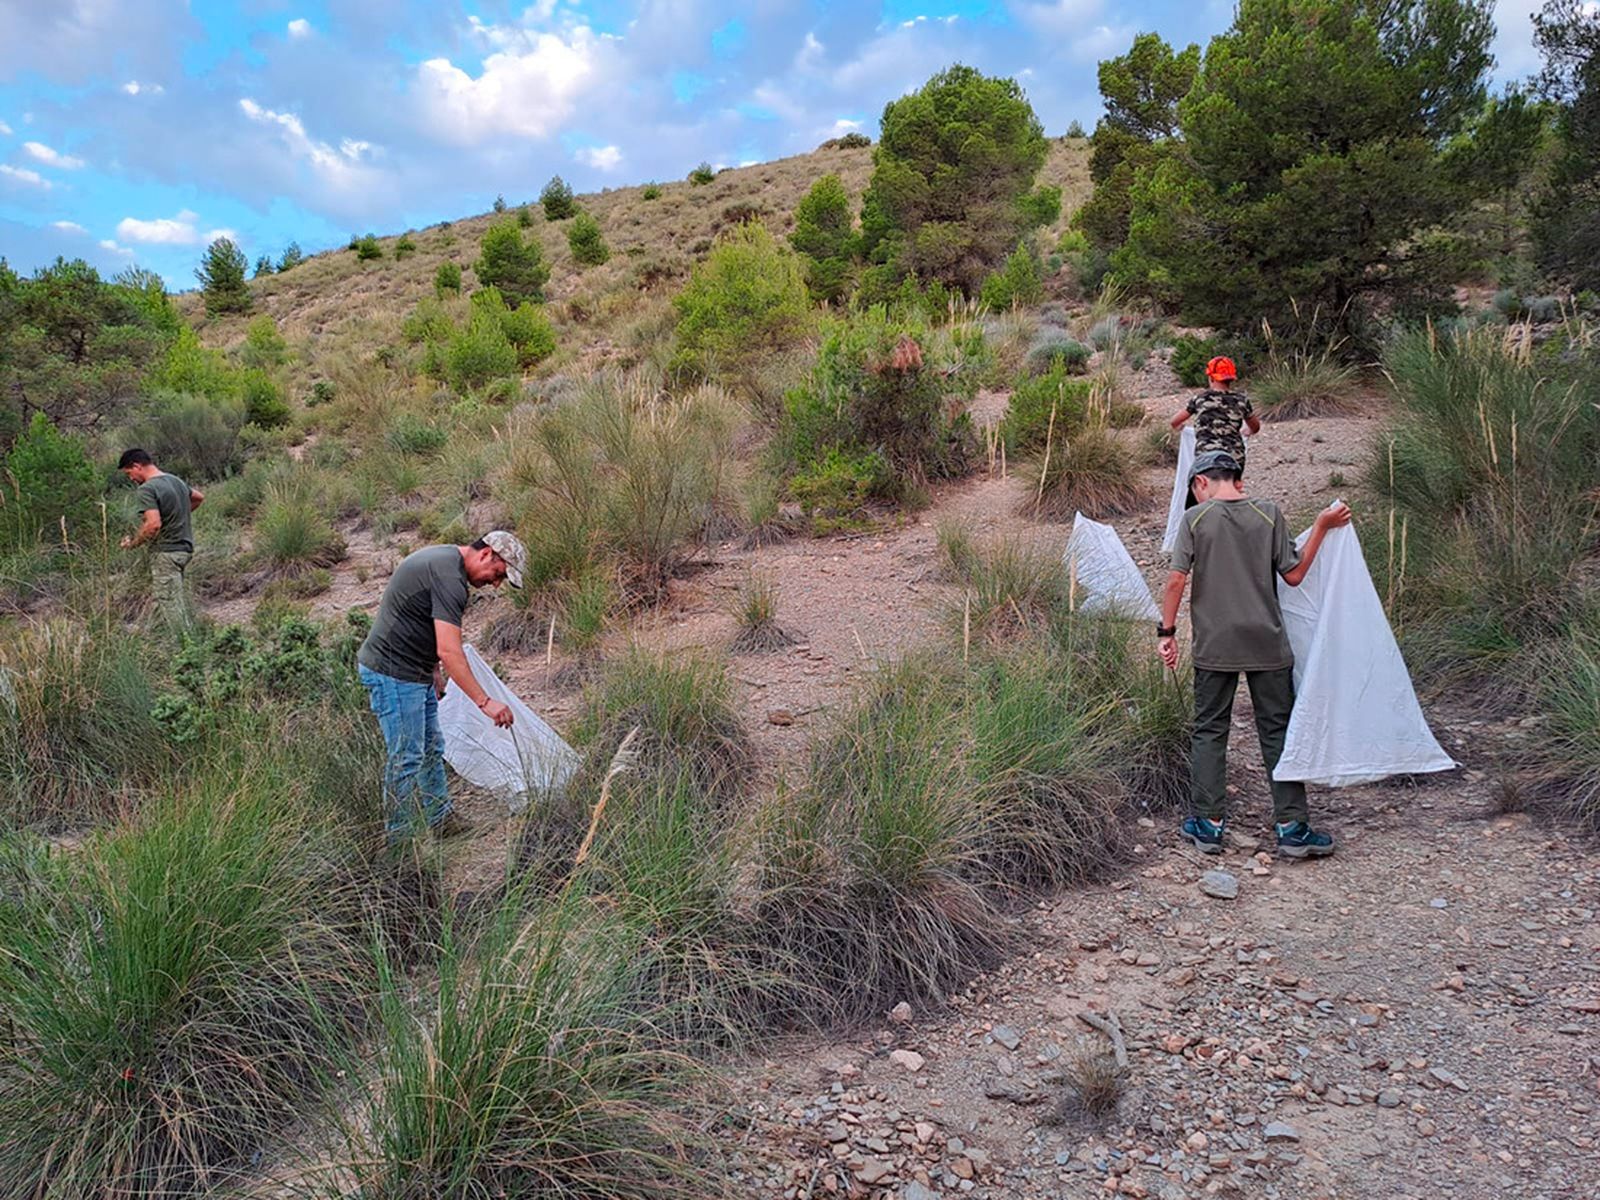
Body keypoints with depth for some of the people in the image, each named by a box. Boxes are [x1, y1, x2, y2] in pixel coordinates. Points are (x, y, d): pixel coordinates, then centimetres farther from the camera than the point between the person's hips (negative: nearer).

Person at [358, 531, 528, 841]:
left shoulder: (443, 559, 10)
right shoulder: (449, 577, -24)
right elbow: (450, 652, -30)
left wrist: (434, 670, 21)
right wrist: (484, 702, -30)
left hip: (416, 673, 11)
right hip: (393, 674, -11)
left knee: (431, 750, 18)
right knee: (407, 759, -3)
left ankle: (442, 819, 29)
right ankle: (399, 841, 8)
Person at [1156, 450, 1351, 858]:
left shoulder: (1195, 518, -3)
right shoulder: (1269, 513, 1)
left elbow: (1177, 580, -9)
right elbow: (1293, 575, 1)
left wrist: (1167, 631, 0)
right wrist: (1321, 528, 10)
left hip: (1215, 645, -1)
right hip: (1267, 643, 1)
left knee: (1210, 730, 10)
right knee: (1278, 732, 8)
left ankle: (1209, 823, 11)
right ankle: (1291, 827, 8)